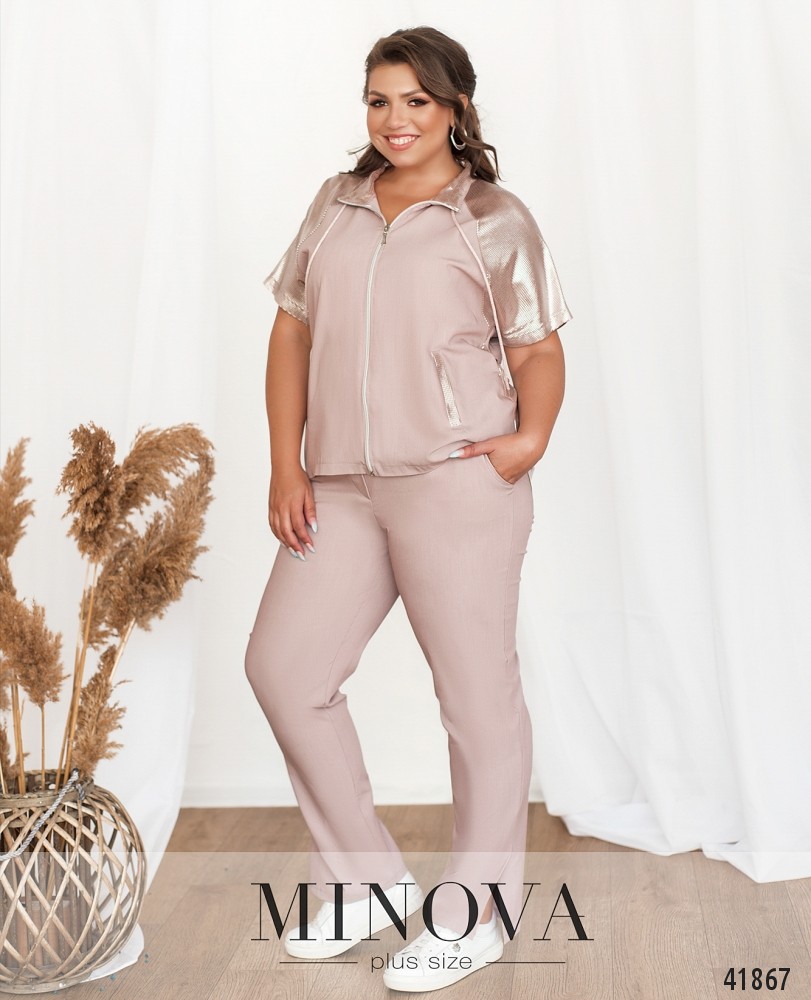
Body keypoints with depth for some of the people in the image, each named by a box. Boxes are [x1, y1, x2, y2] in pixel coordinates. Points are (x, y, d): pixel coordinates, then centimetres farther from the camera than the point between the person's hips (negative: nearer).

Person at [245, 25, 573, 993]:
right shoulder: (336, 203, 14)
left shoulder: (494, 220, 1)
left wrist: (530, 437, -19)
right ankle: (367, 878, 23)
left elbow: (539, 349, 0)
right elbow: (292, 331, 12)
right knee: (283, 666, 4)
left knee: (476, 690, 3)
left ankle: (476, 914, 21)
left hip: (457, 487, -5)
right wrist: (285, 466, 4)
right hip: (341, 488, 6)